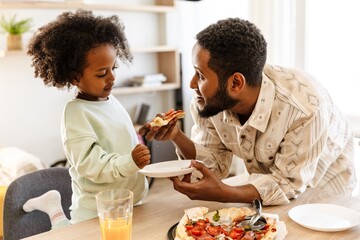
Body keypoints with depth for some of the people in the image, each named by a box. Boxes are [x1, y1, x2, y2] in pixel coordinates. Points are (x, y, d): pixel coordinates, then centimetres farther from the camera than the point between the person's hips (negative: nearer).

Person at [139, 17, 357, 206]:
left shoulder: (306, 106, -37)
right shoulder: (207, 100, -22)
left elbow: (288, 185, -29)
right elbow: (216, 166, -11)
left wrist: (222, 193, -44)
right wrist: (177, 137, -29)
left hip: (323, 182, -4)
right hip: (270, 180, 4)